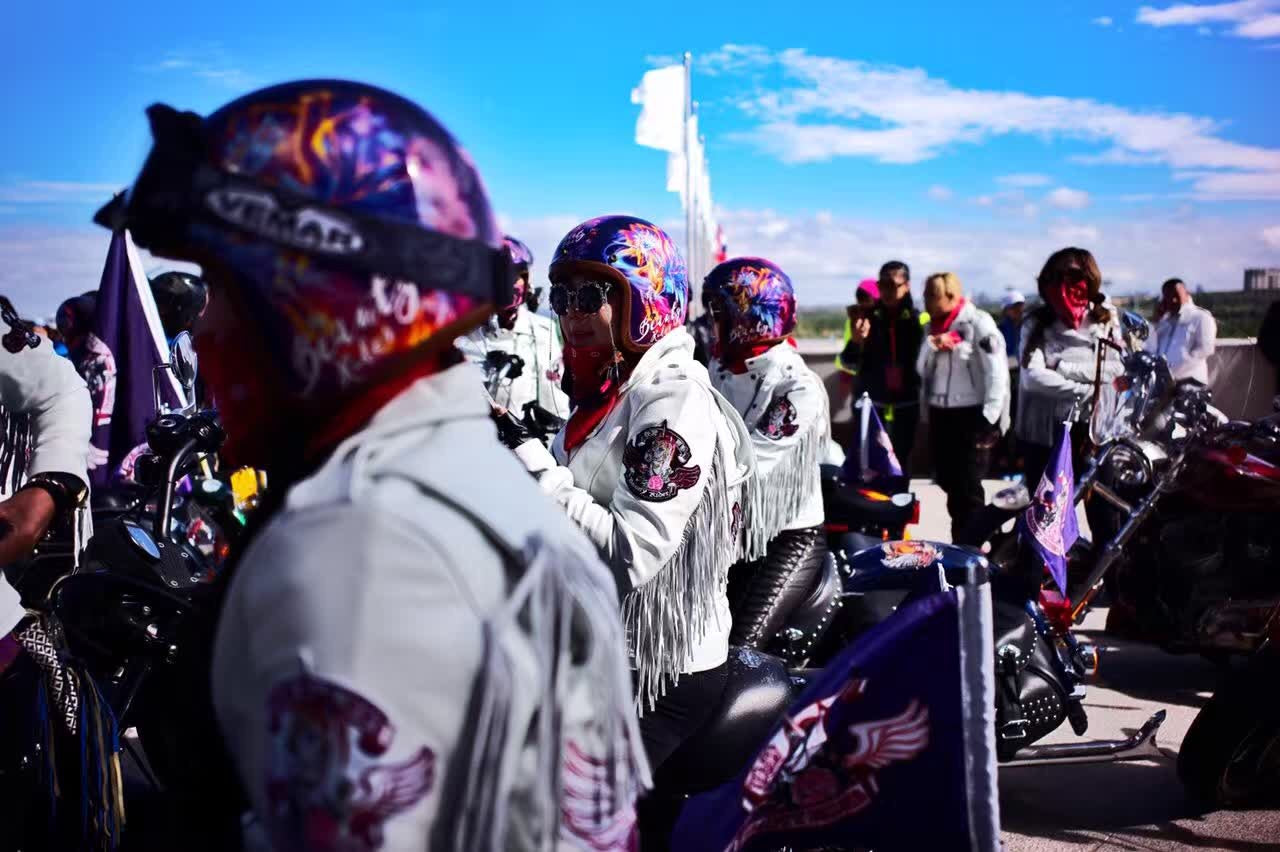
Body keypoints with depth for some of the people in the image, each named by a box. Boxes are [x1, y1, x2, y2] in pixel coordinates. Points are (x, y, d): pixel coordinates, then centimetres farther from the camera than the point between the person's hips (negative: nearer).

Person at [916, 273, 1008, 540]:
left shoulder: (978, 322, -10)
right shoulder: (934, 325, 11)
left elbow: (997, 371, -14)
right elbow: (922, 370, 14)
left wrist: (990, 418, -16)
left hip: (970, 415, -7)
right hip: (940, 415, 7)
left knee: (968, 485, -3)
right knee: (947, 480, 13)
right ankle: (960, 542, 27)